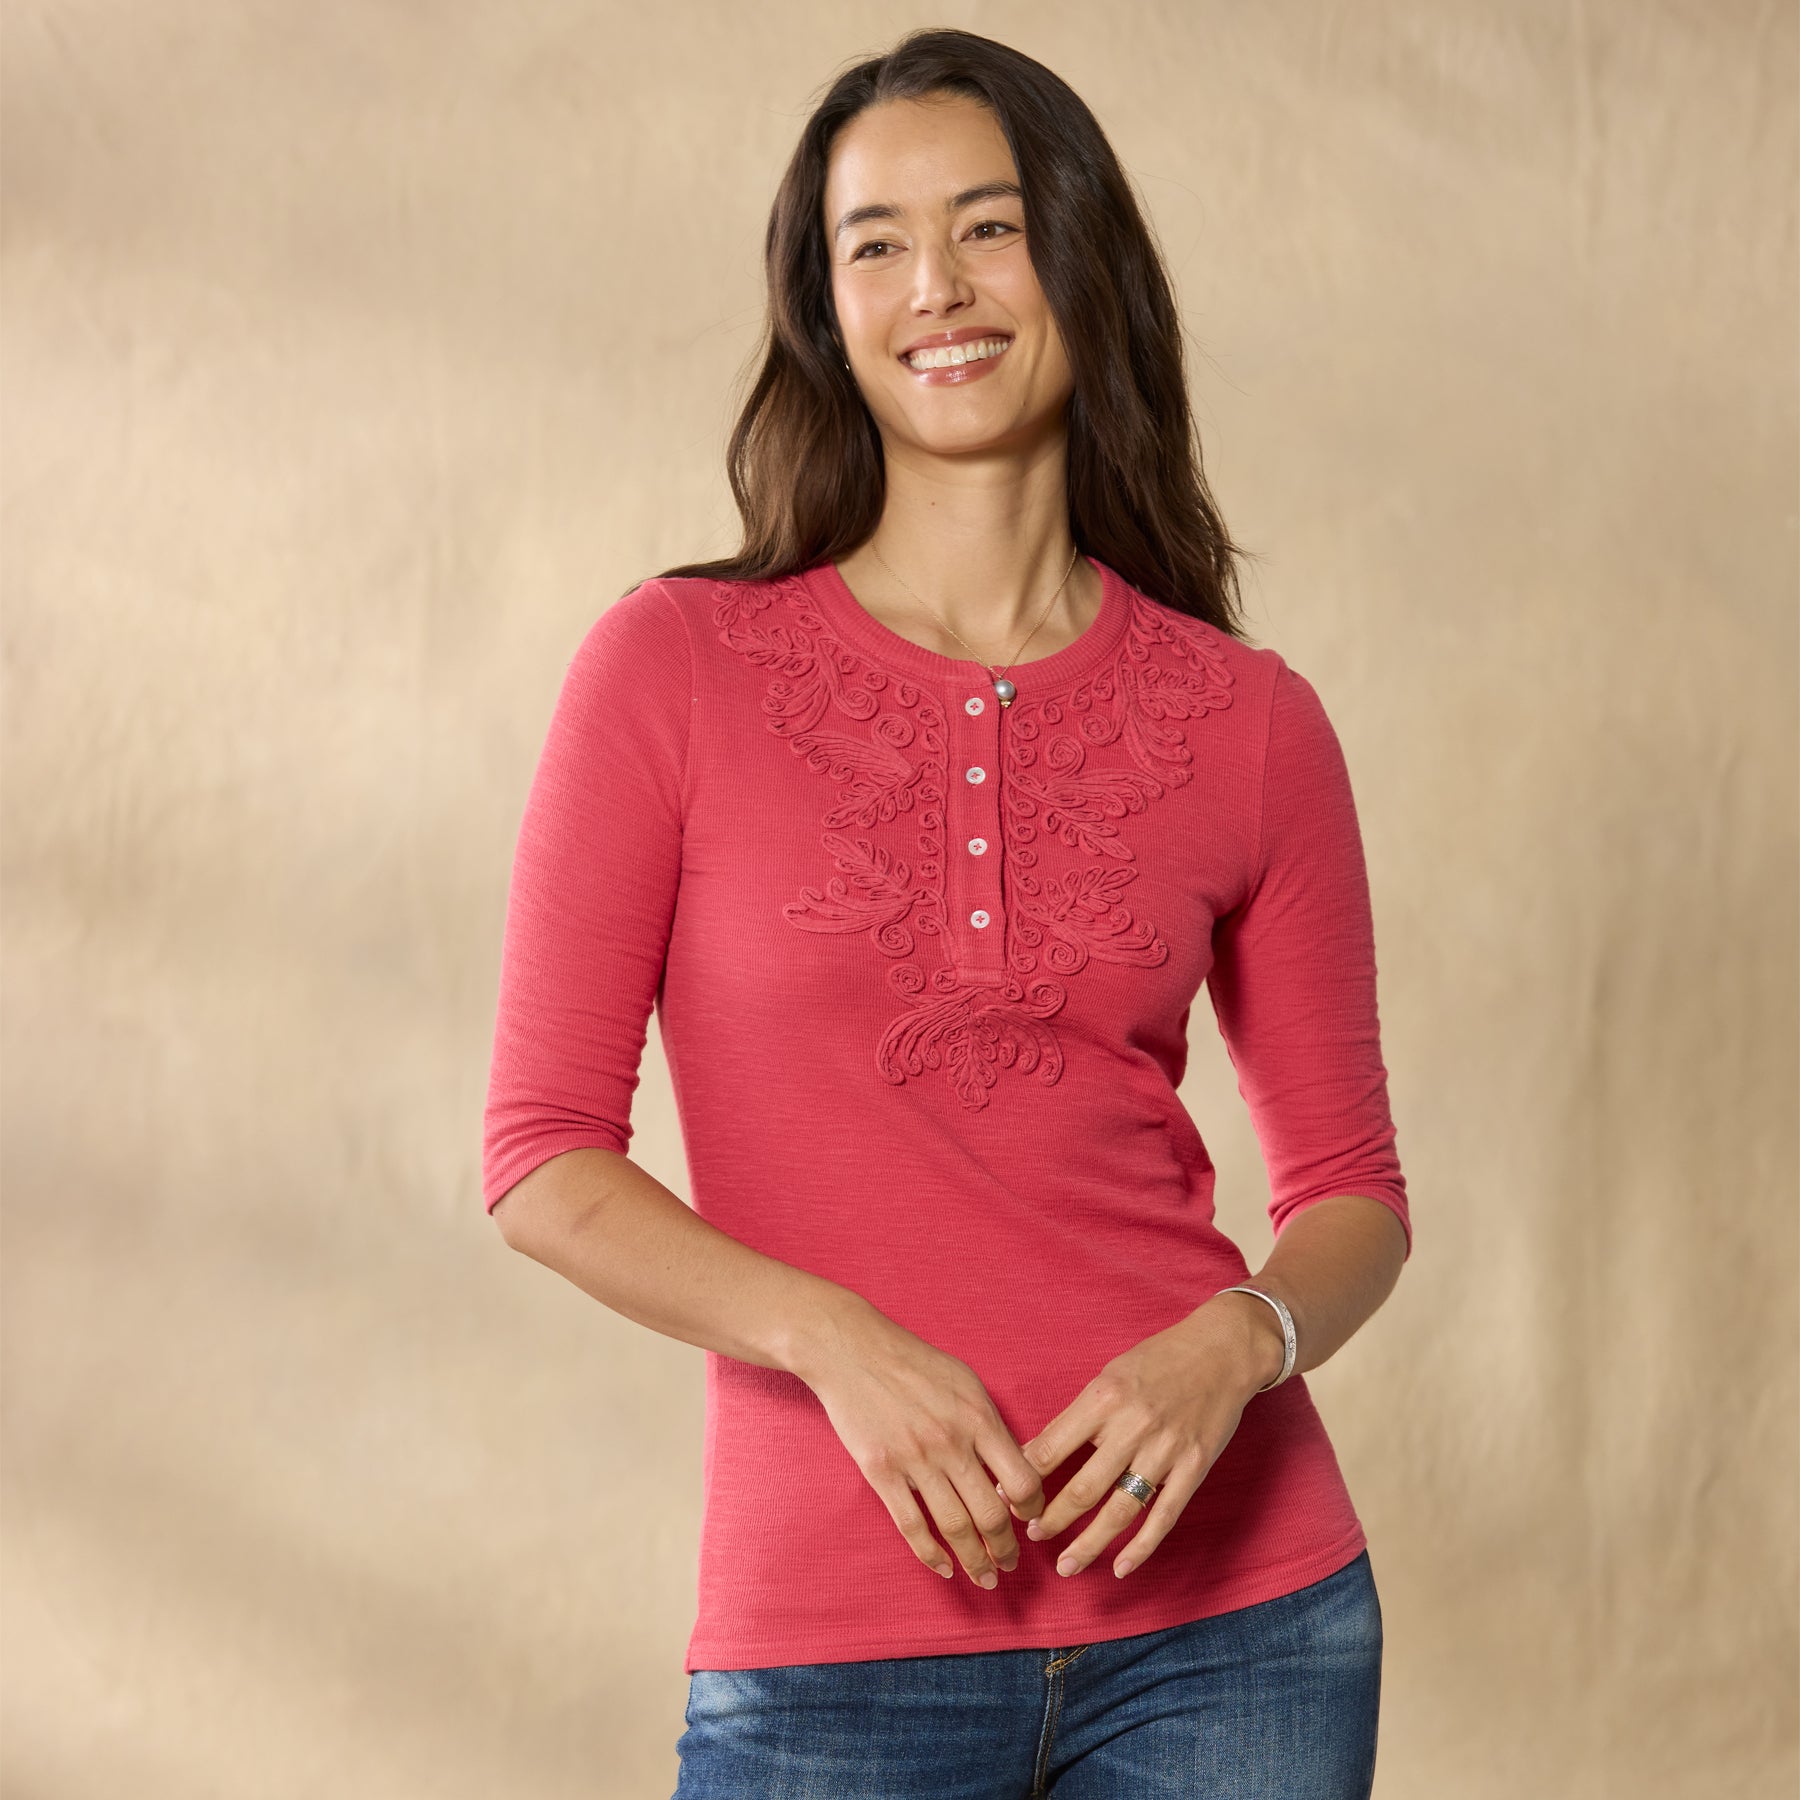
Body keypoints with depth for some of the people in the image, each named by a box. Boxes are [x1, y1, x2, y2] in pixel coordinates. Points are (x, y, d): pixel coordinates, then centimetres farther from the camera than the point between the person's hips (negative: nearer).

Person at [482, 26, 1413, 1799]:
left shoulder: (1251, 723, 3)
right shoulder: (674, 666, -1)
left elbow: (1353, 1189, 9)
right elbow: (542, 1153, -2)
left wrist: (1232, 1346, -11)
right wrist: (833, 1335, -16)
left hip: (1225, 1601, 2)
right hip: (836, 1637, -1)